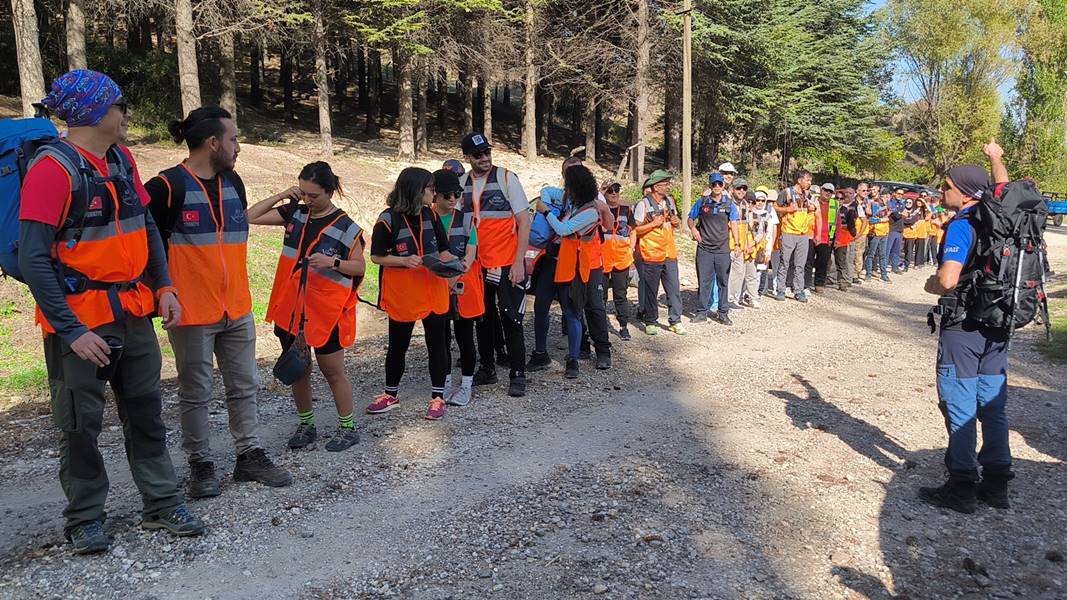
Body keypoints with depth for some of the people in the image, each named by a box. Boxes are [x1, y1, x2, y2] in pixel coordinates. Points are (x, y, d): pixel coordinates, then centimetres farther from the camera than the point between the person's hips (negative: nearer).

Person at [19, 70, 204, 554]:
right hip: (80, 322, -7)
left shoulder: (122, 160, 7)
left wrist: (163, 286, 5)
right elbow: (34, 260, -18)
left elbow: (147, 226, 16)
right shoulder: (53, 168, -15)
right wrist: (71, 331, -20)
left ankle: (162, 505, 24)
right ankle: (84, 519, 23)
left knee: (145, 410, 12)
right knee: (81, 424, 7)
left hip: (133, 314, 7)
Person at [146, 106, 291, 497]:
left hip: (237, 308, 7)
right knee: (196, 394, 7)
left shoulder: (233, 182, 10)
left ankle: (250, 456, 24)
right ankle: (201, 465, 20)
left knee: (244, 387, 13)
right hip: (192, 313, -6)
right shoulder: (167, 186, -12)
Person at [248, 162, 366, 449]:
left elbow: (360, 266, -5)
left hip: (326, 312, -5)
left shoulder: (345, 227, -10)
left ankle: (348, 428, 18)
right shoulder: (294, 213, 4)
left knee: (333, 371, 4)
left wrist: (333, 262, -23)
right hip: (291, 307, 5)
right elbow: (251, 217, 6)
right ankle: (306, 425, 29)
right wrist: (280, 196, -3)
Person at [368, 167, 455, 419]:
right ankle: (391, 394, 31)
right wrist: (404, 260, -21)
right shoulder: (388, 219, -11)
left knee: (436, 342, 8)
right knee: (398, 345, 11)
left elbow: (443, 249, 9)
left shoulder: (431, 215, 3)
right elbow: (376, 257, -7)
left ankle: (438, 396, 21)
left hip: (434, 290, 4)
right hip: (402, 294, -3)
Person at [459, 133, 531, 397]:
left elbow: (524, 222, -8)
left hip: (508, 264, -4)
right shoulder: (461, 184, 5)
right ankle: (487, 369, 28)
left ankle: (517, 375, 8)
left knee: (511, 319, -2)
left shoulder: (506, 178, -7)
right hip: (477, 265, 4)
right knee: (483, 318, 14)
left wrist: (518, 262, -14)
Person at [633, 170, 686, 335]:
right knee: (651, 291, 3)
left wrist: (677, 221, 0)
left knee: (674, 289, 4)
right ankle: (650, 323, 14)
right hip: (651, 254, -5)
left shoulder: (670, 201, 11)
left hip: (670, 253, 5)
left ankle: (675, 321, 13)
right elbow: (635, 230, -11)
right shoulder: (643, 204, -9)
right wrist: (653, 223, -19)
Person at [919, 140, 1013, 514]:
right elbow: (1003, 188, 29)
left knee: (959, 408, 0)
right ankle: (996, 484, 22)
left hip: (962, 327, -8)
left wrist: (931, 284, -7)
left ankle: (961, 487, 6)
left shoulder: (962, 225, -16)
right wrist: (996, 157, 45)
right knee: (993, 405, 13)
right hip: (997, 328, 8)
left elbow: (948, 280, -28)